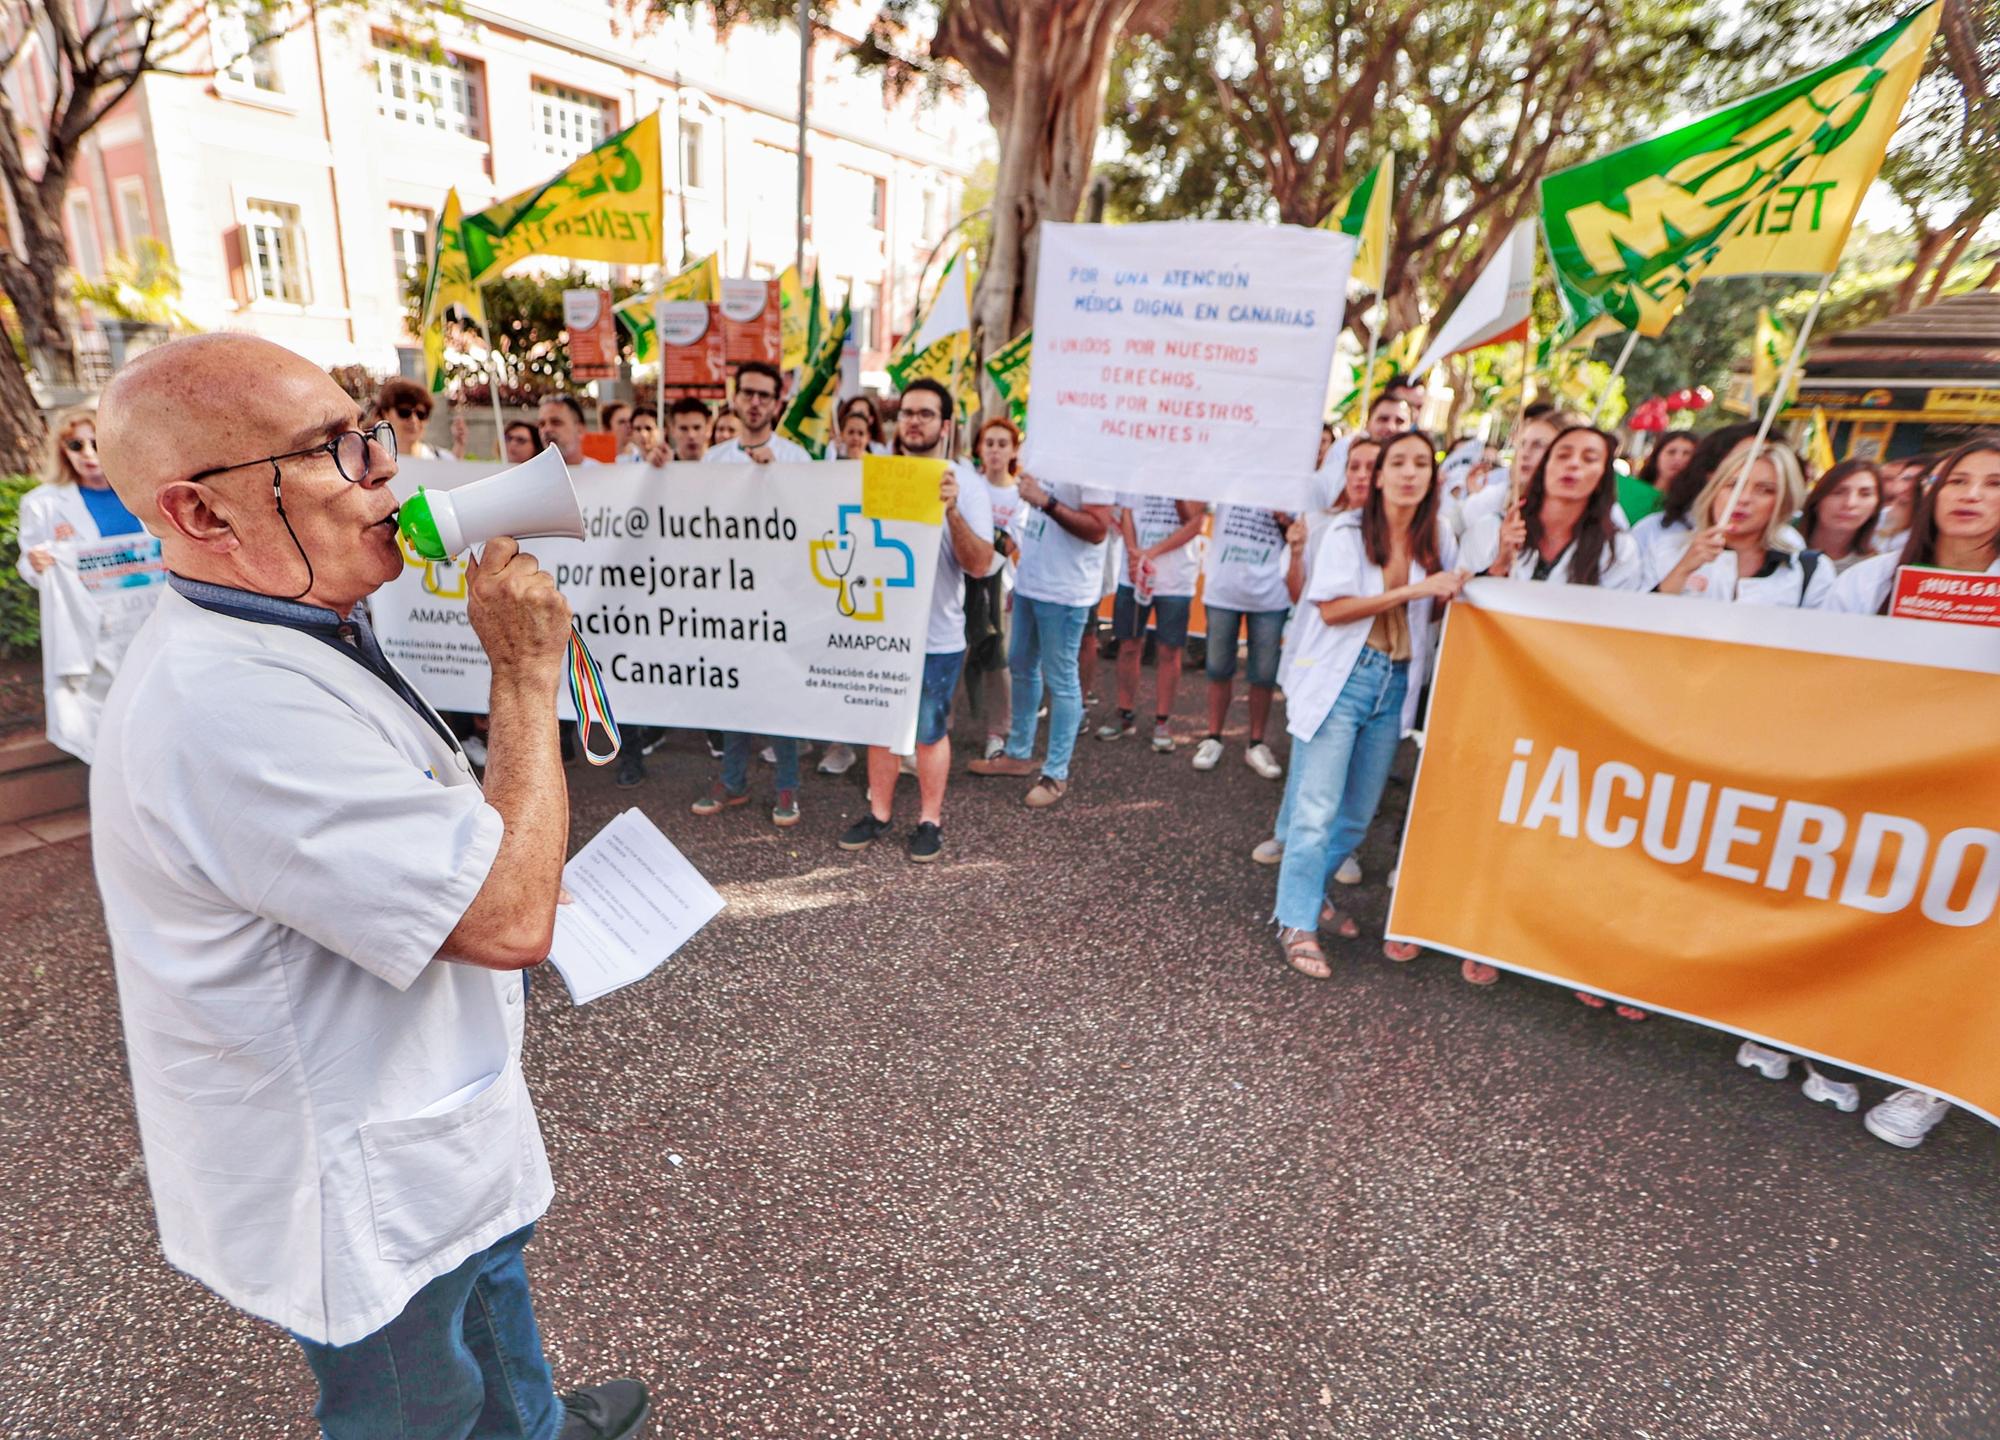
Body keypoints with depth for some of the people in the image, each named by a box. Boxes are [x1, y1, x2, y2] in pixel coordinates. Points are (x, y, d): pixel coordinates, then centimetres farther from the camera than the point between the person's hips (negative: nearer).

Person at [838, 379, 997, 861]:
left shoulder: (964, 483, -6)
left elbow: (981, 564, -15)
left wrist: (952, 511, -28)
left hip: (937, 635, -3)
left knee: (931, 732, 8)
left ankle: (930, 820, 22)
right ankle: (878, 813, 26)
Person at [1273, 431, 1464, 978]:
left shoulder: (1437, 537, 8)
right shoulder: (1348, 530, -5)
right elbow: (1331, 608, -14)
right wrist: (1411, 590, -17)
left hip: (1396, 685, 6)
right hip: (1340, 679, -5)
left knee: (1358, 814, 13)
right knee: (1318, 811, -6)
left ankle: (1310, 891, 32)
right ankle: (1296, 923, 6)